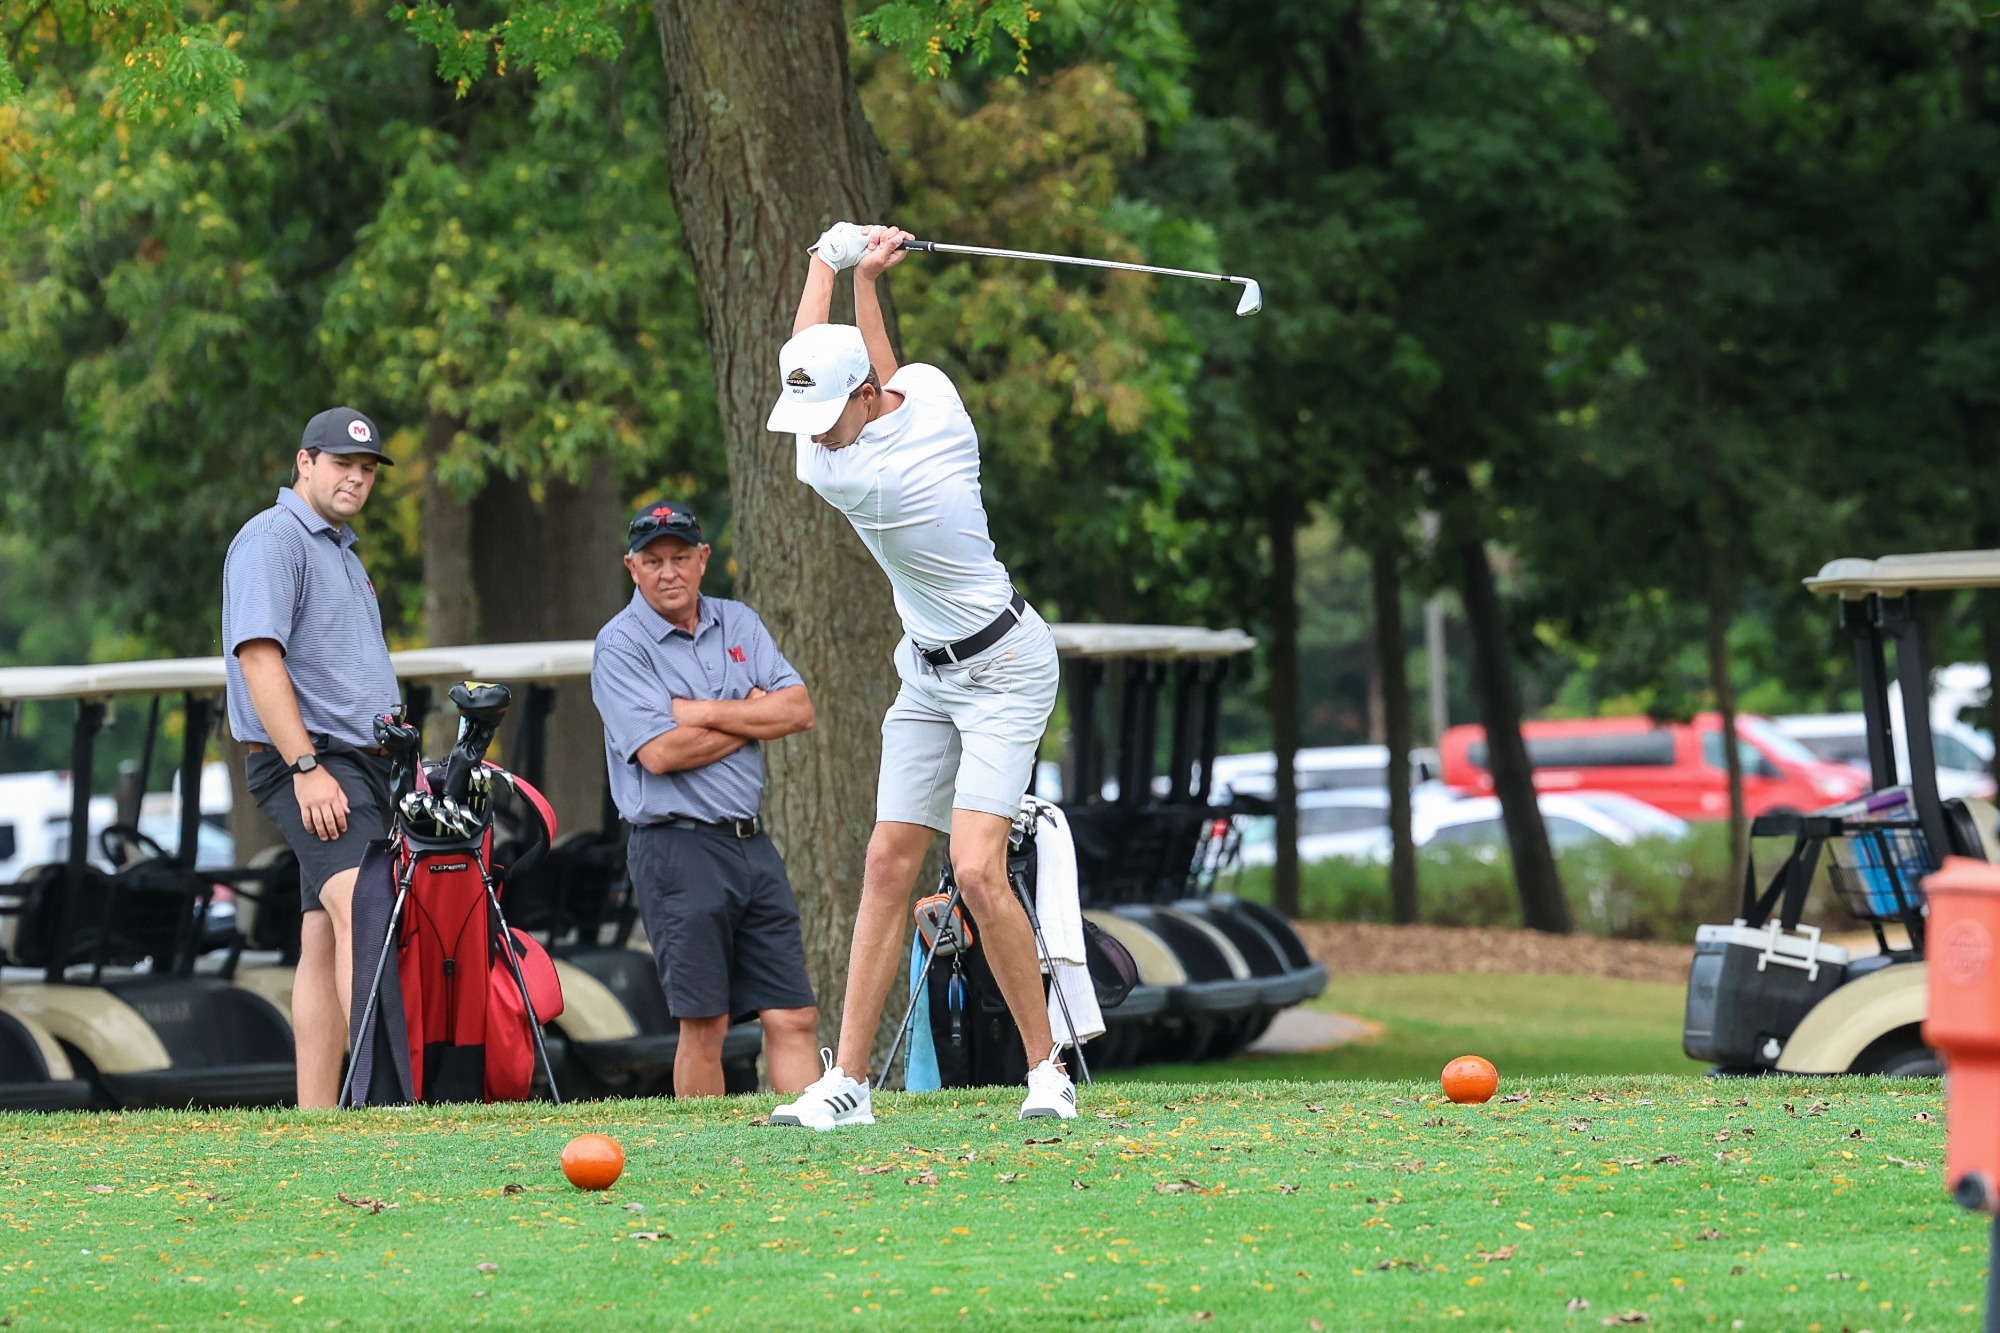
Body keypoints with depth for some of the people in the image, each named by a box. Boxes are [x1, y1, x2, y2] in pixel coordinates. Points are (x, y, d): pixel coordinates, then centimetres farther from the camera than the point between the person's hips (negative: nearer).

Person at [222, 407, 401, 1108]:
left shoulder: (342, 551, 24)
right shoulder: (273, 539, -7)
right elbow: (258, 656, -18)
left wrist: (403, 756, 25)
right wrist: (306, 767, -24)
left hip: (364, 762, 10)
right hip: (306, 762, -10)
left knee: (327, 937, 5)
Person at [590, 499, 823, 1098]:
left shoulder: (738, 623, 14)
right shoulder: (620, 645, -3)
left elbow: (799, 710, 2)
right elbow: (660, 752, -15)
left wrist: (703, 713, -9)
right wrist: (753, 717, -4)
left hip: (752, 842, 5)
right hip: (677, 847, -5)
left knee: (794, 1016, 0)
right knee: (704, 1023, -5)